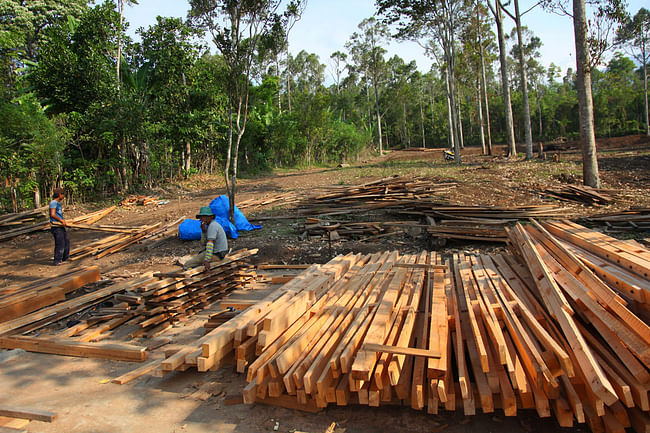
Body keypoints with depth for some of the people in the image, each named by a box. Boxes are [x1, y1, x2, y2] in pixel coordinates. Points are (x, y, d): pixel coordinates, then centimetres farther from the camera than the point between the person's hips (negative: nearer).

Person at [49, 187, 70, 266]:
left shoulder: (58, 203, 17)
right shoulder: (53, 202, -12)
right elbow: (52, 214, -21)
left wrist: (63, 221, 11)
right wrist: (61, 220, -15)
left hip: (61, 226, 10)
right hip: (56, 227, -10)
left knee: (66, 241, 18)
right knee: (60, 244, -7)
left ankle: (65, 257, 32)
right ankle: (57, 261, 0)